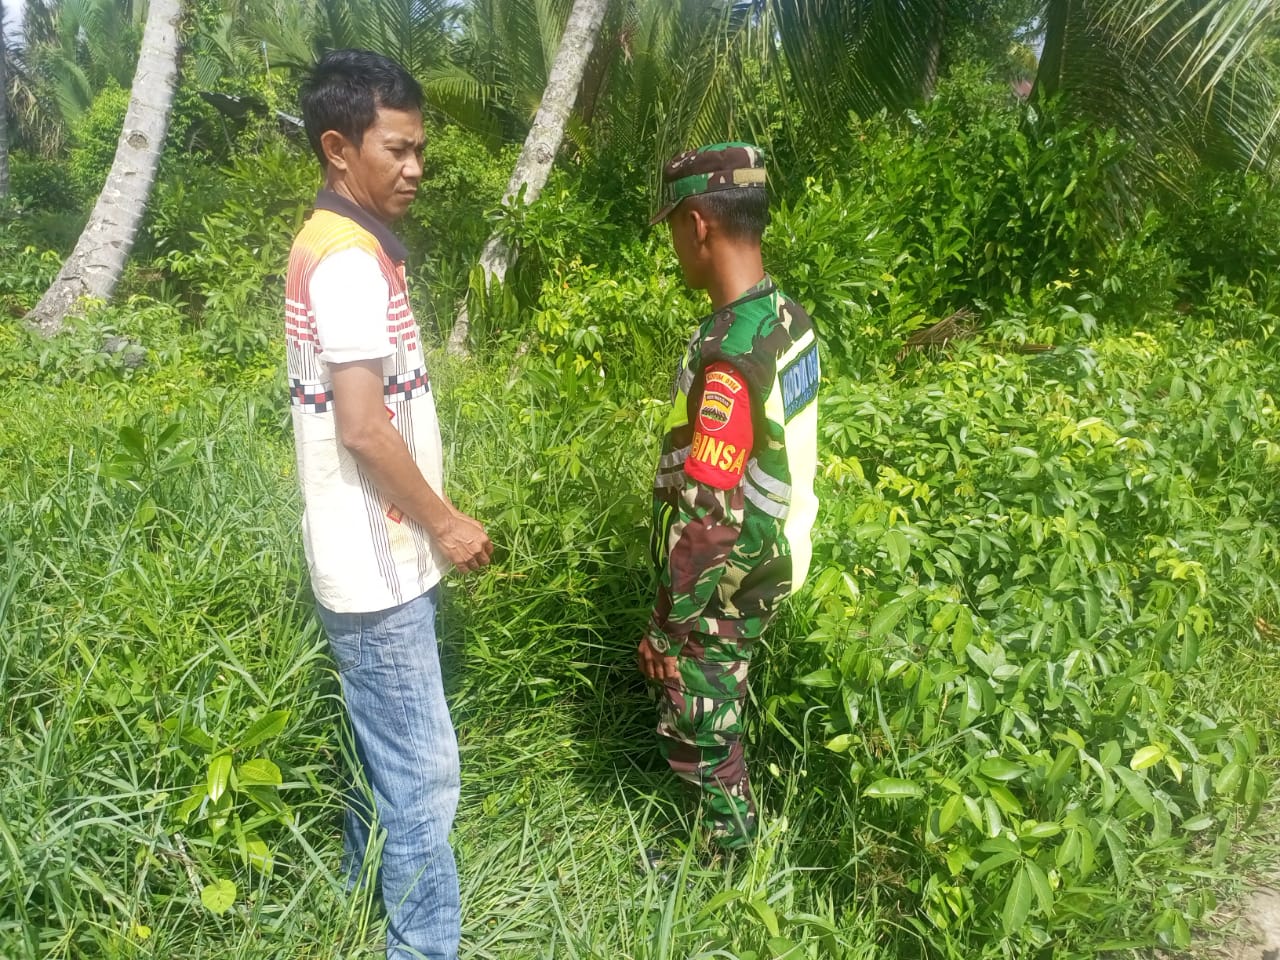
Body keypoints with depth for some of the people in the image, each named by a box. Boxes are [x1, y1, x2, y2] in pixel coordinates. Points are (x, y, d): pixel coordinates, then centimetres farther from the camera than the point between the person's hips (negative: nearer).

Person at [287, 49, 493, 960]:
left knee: (383, 749, 25)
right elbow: (363, 426, -24)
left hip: (379, 554, 10)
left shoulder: (342, 245, 11)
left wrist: (428, 517, 18)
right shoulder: (350, 260, -20)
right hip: (380, 565, -10)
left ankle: (368, 887, 43)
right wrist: (445, 524, -12)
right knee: (423, 772, 0)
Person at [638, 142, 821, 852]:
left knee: (695, 728, 12)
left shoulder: (728, 356, -31)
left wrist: (668, 628, -17)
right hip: (771, 557, 9)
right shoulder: (787, 316, -2)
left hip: (722, 583, -9)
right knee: (720, 709, 27)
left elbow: (704, 516, -28)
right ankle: (730, 821, 48)